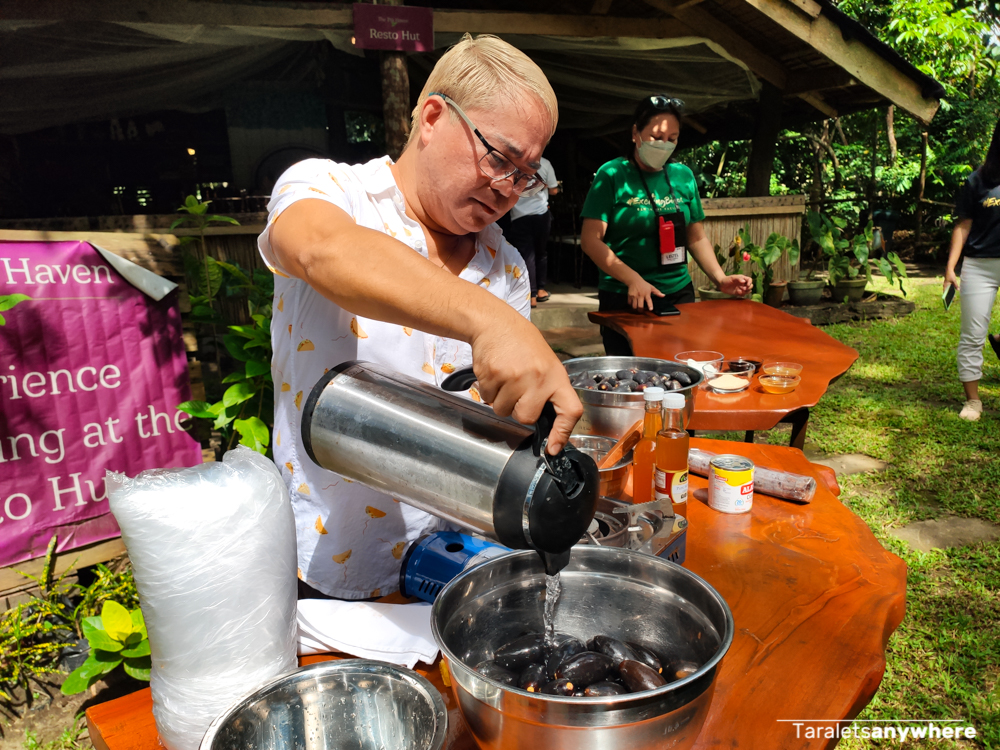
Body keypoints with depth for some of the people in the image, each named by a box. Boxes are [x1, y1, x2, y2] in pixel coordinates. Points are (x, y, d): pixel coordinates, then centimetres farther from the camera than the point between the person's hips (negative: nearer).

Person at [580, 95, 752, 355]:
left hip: (679, 294, 4)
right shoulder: (612, 175, -5)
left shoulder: (683, 176, 10)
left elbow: (696, 238, 16)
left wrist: (720, 278, 1)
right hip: (624, 300, -4)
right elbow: (591, 239, -11)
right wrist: (633, 279, -22)